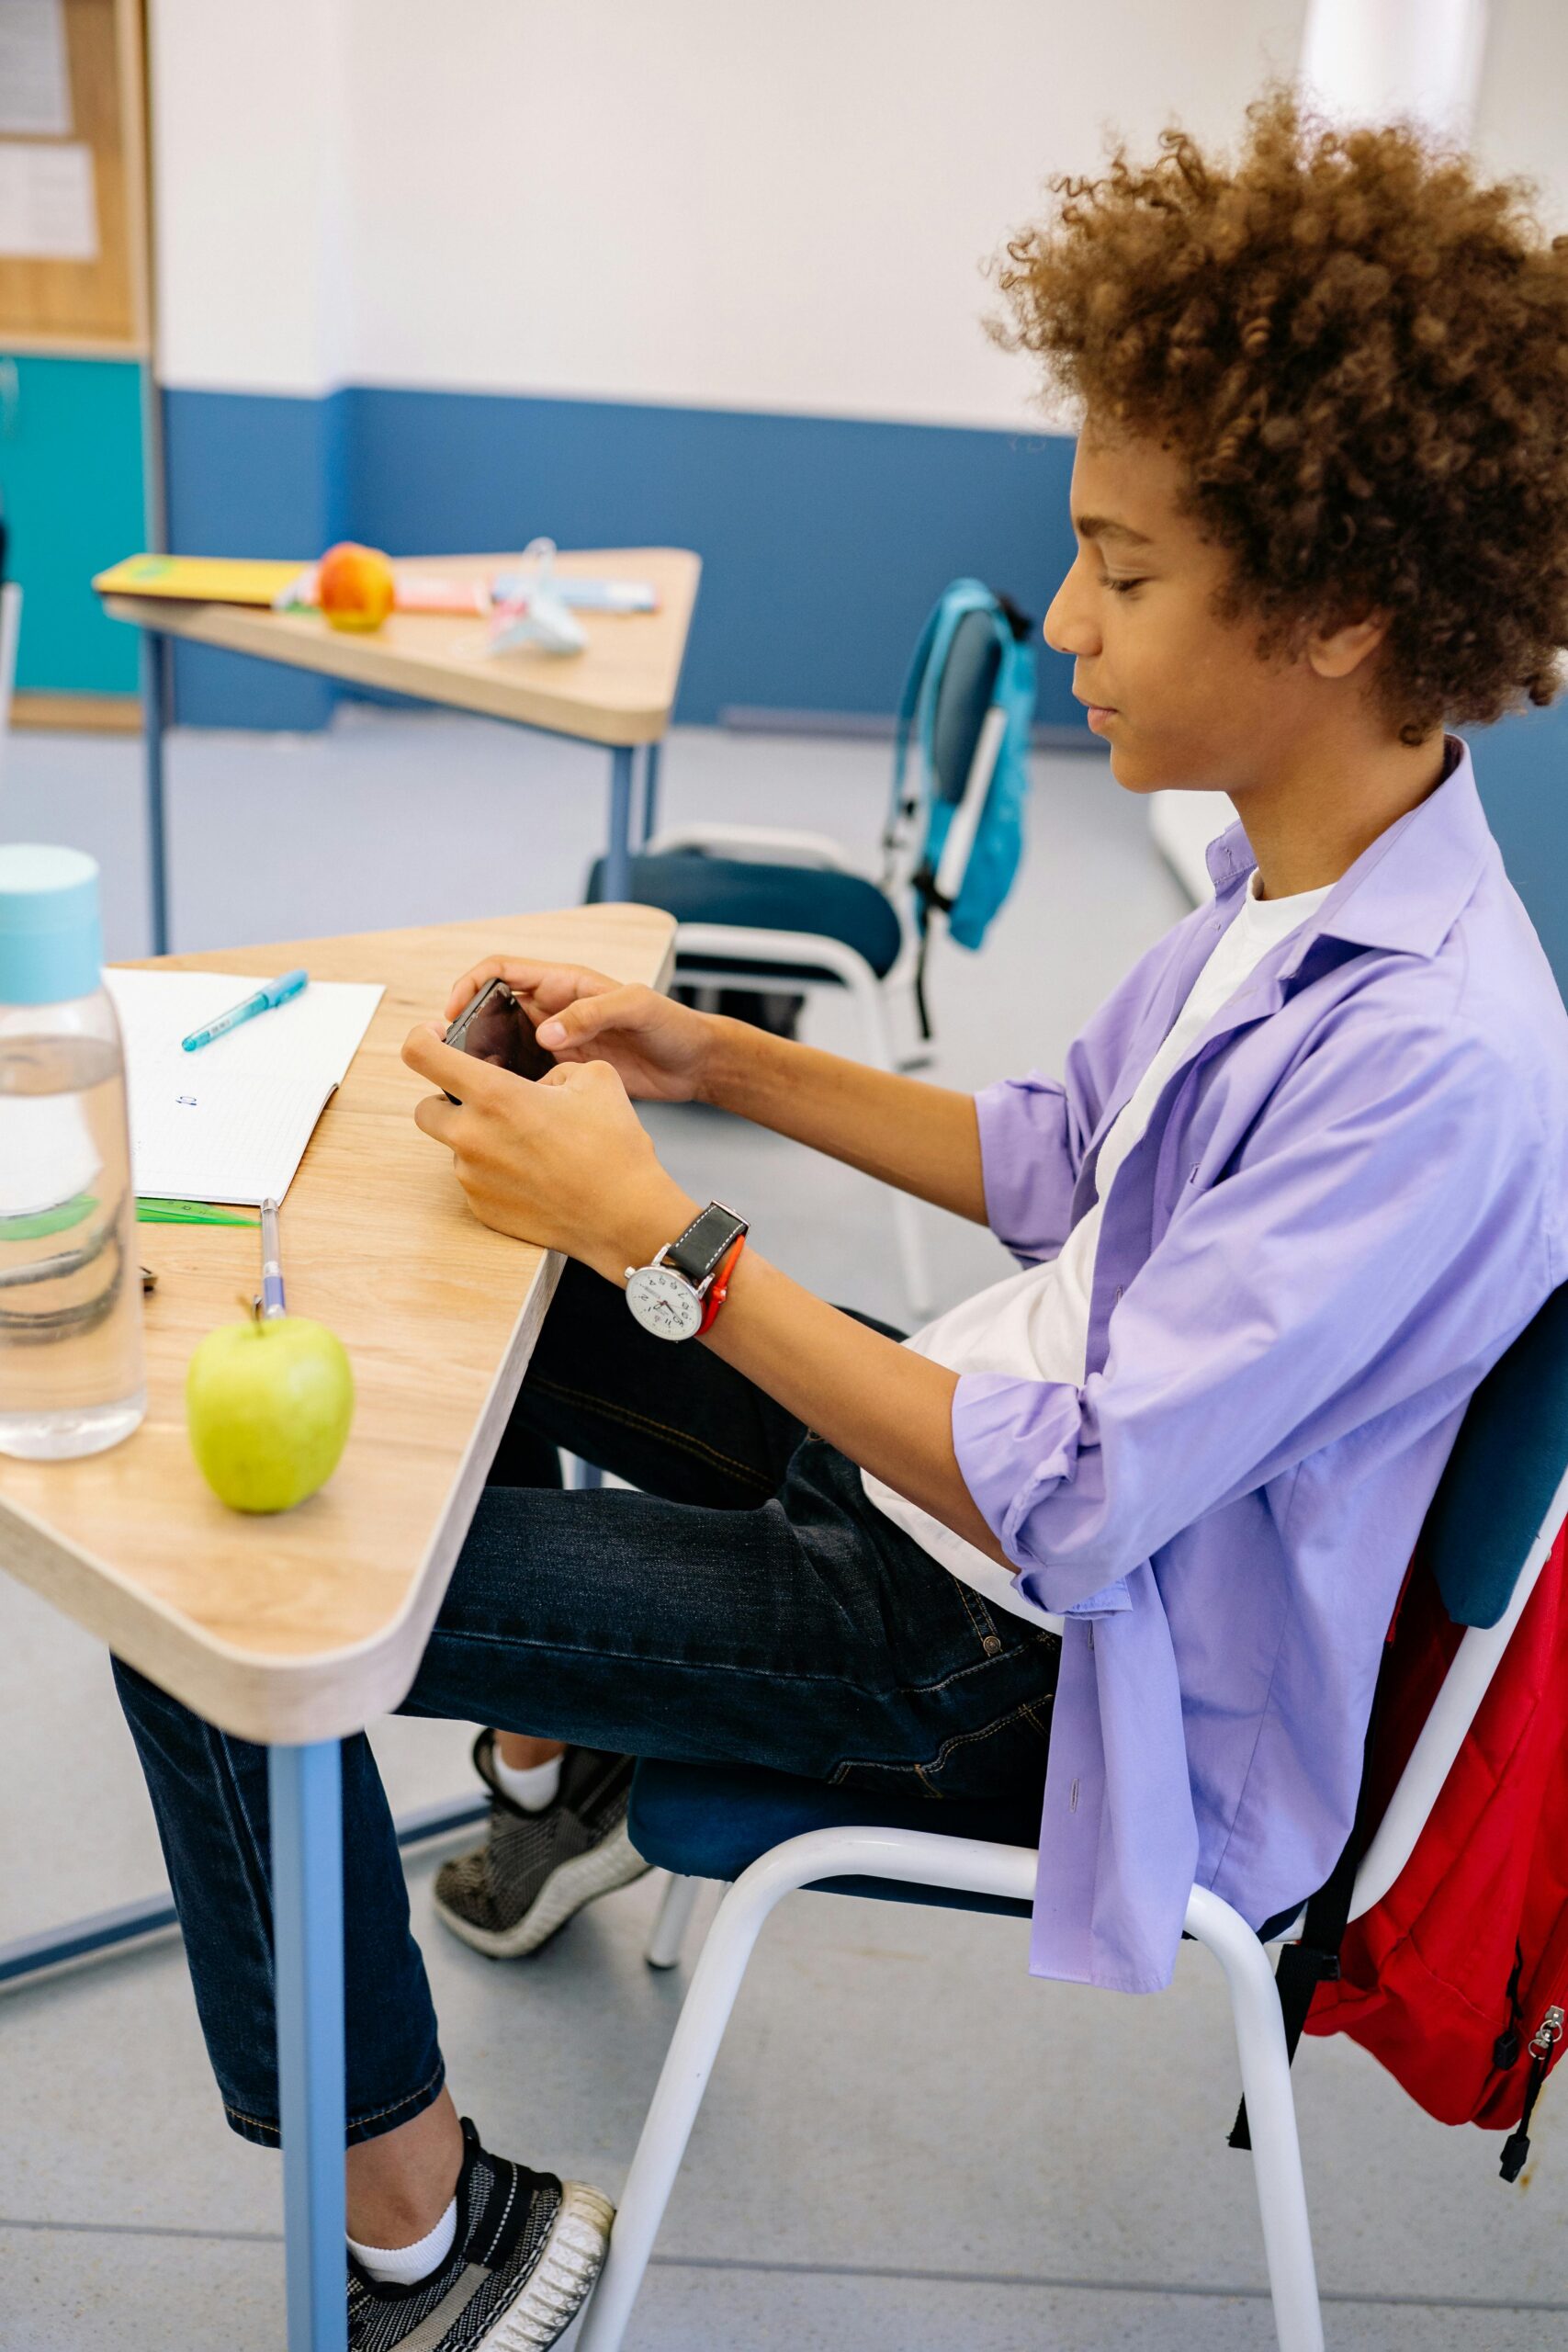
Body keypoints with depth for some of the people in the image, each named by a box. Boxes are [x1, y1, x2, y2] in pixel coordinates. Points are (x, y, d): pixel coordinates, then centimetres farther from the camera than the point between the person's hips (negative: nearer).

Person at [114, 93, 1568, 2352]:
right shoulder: (1305, 876, -2)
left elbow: (1074, 1501, -29)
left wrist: (663, 1235, -26)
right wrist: (706, 1054, 2)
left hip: (1009, 1646, -9)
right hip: (980, 1433, 9)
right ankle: (574, 1734, 38)